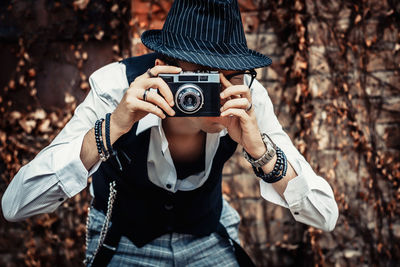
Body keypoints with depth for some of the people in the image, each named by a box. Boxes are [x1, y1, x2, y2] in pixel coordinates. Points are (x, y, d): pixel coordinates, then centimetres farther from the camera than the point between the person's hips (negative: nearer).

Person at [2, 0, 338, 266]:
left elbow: (326, 216, -23)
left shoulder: (248, 97, -24)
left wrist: (259, 148, -39)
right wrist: (112, 127, -45)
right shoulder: (118, 87, -29)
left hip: (210, 239, 1)